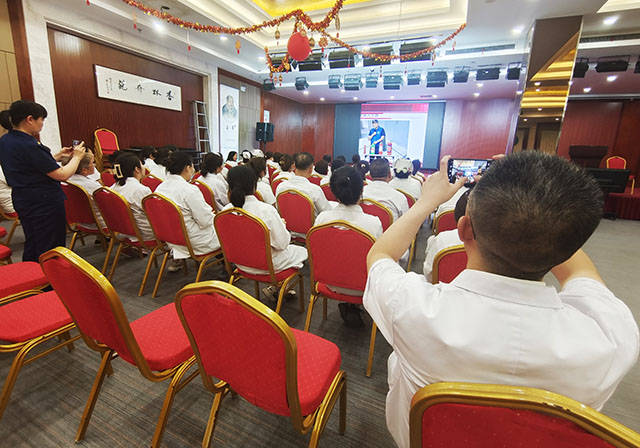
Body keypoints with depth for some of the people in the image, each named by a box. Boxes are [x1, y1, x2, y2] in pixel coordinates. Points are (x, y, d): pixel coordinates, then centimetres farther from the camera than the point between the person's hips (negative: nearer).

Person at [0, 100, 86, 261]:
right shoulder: (29, 146, -23)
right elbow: (62, 175, -20)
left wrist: (59, 155, 14)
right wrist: (77, 156, -5)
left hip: (22, 201, 10)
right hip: (45, 204, -9)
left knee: (31, 245, 23)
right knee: (50, 249, 3)